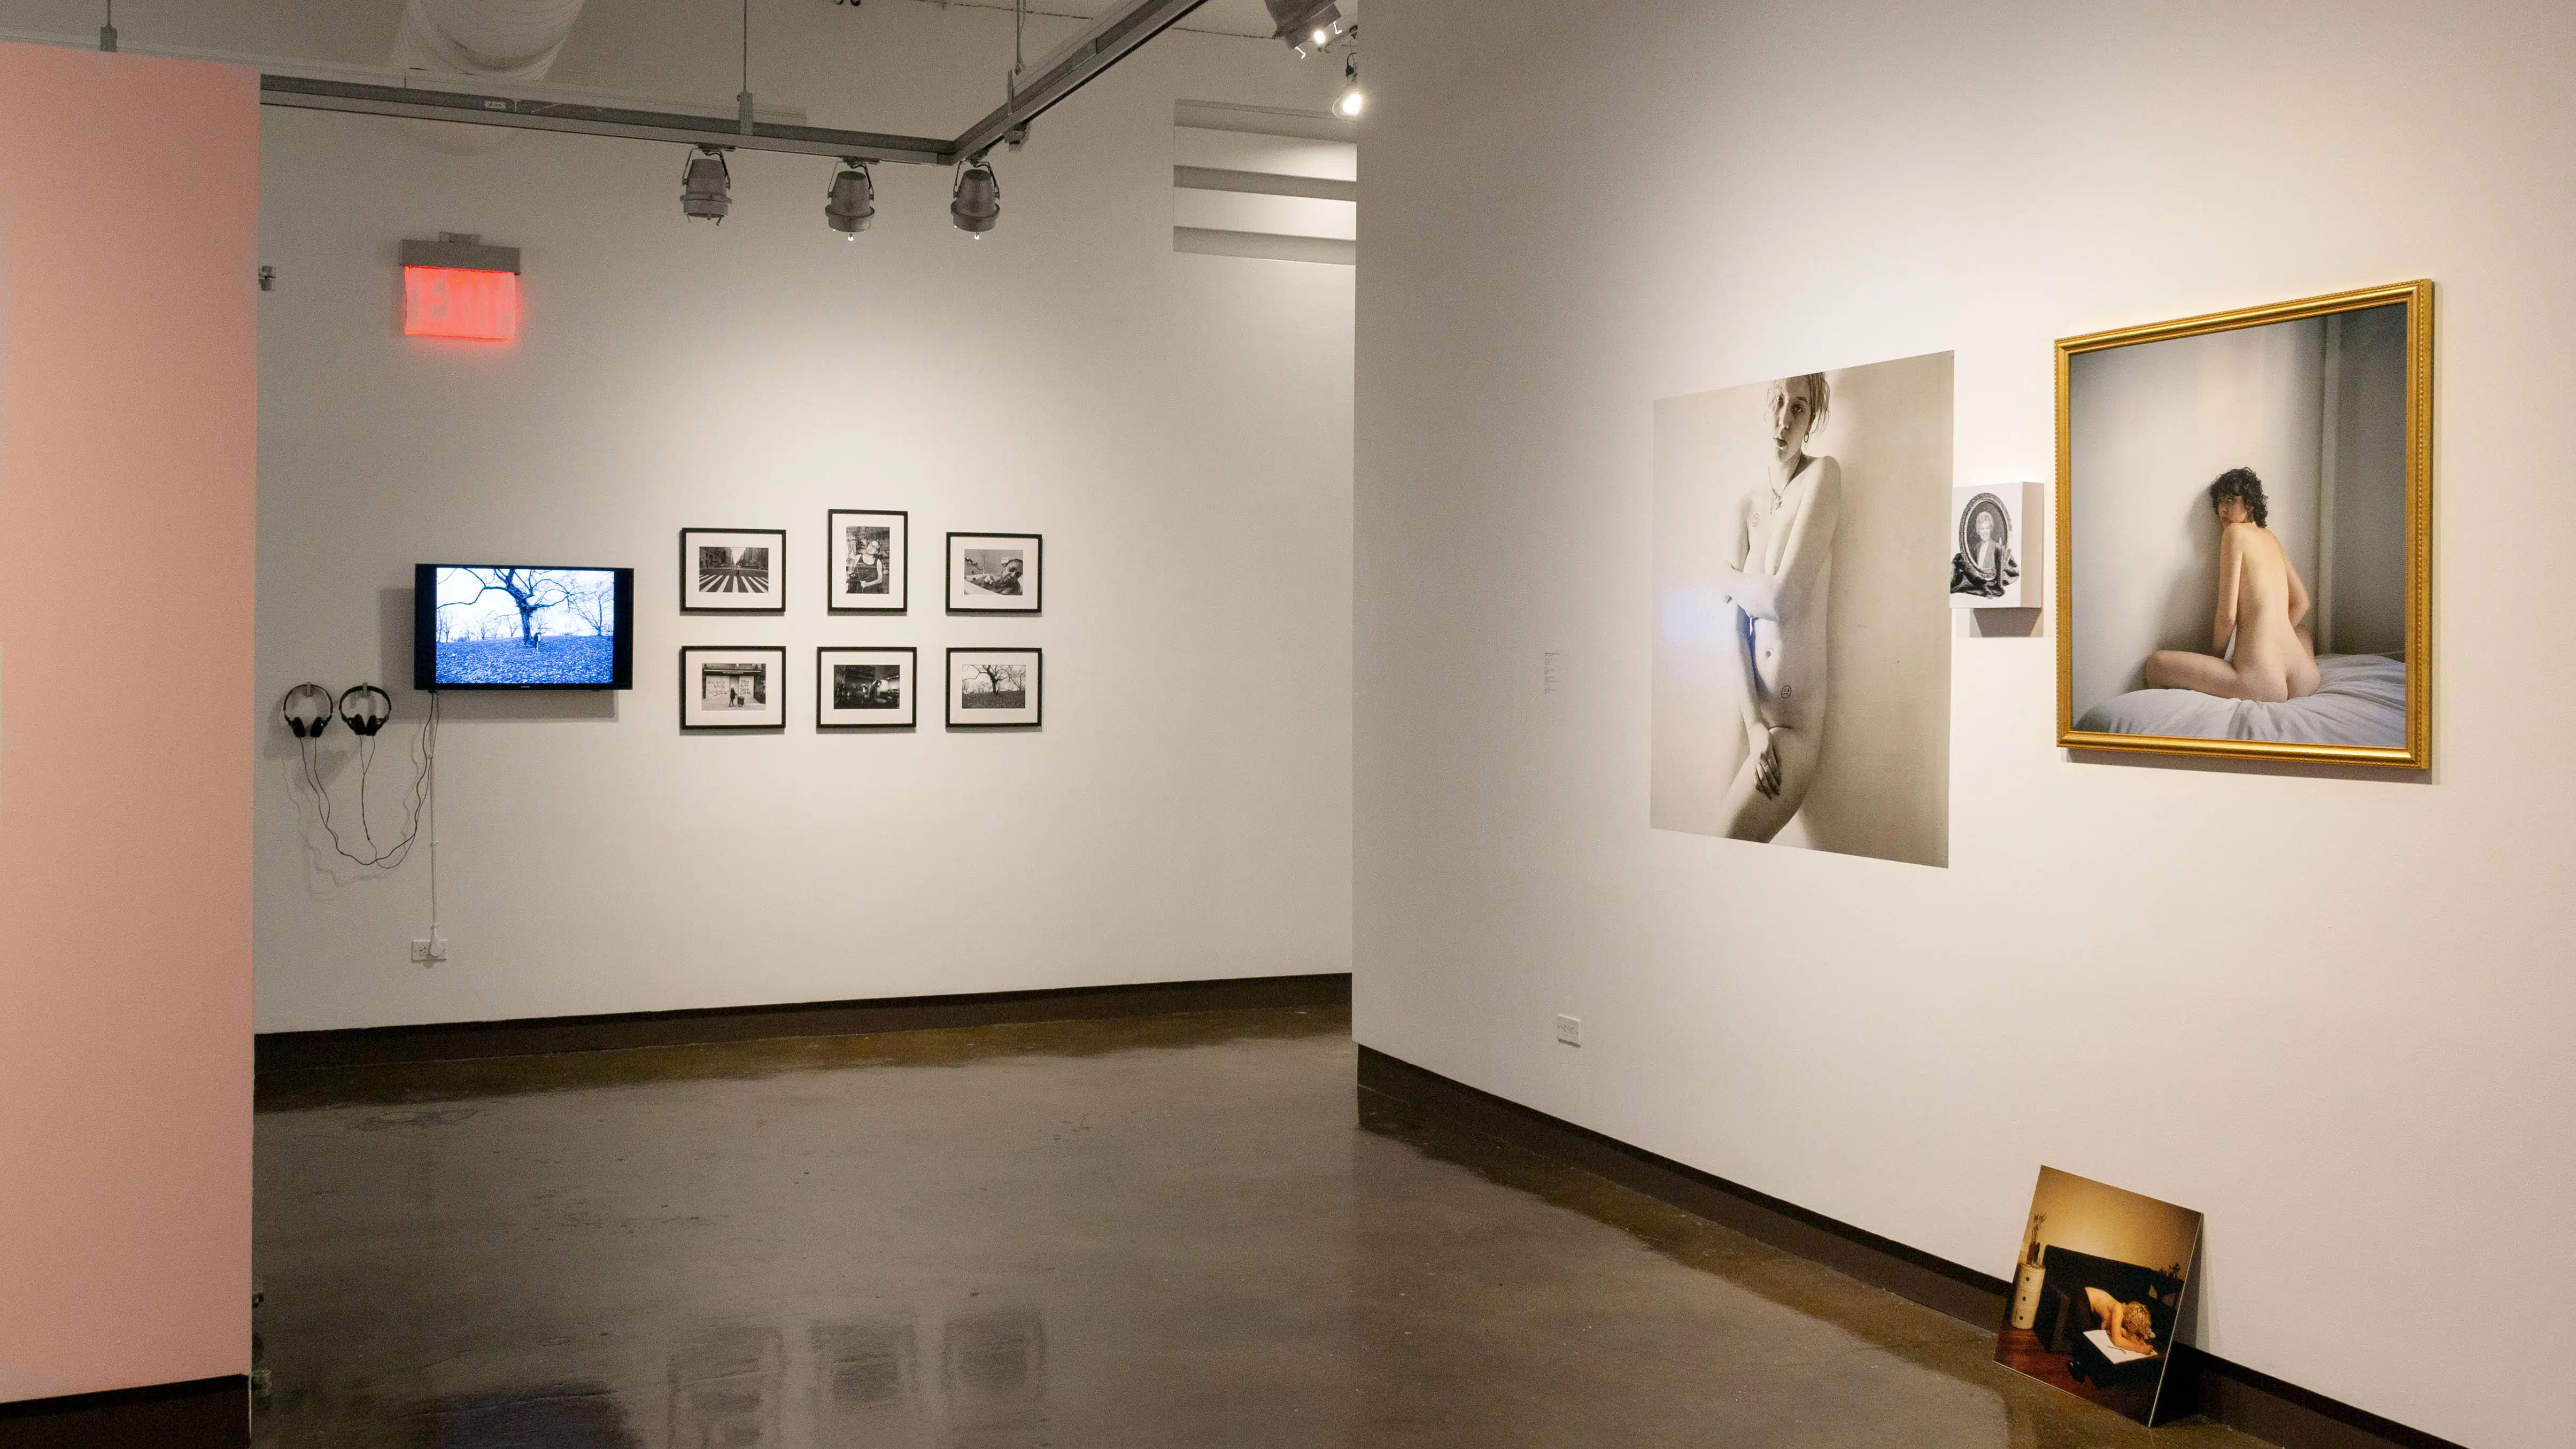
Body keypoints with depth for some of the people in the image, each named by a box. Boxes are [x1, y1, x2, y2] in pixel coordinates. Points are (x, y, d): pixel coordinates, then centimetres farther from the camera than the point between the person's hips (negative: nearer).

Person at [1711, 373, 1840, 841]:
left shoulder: (1822, 476, -7)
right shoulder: (1747, 507, 11)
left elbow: (1782, 596, -16)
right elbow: (1736, 628, 1)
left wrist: (1728, 580, 6)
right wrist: (1754, 725, -12)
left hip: (1794, 724, -5)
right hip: (1750, 716, 5)